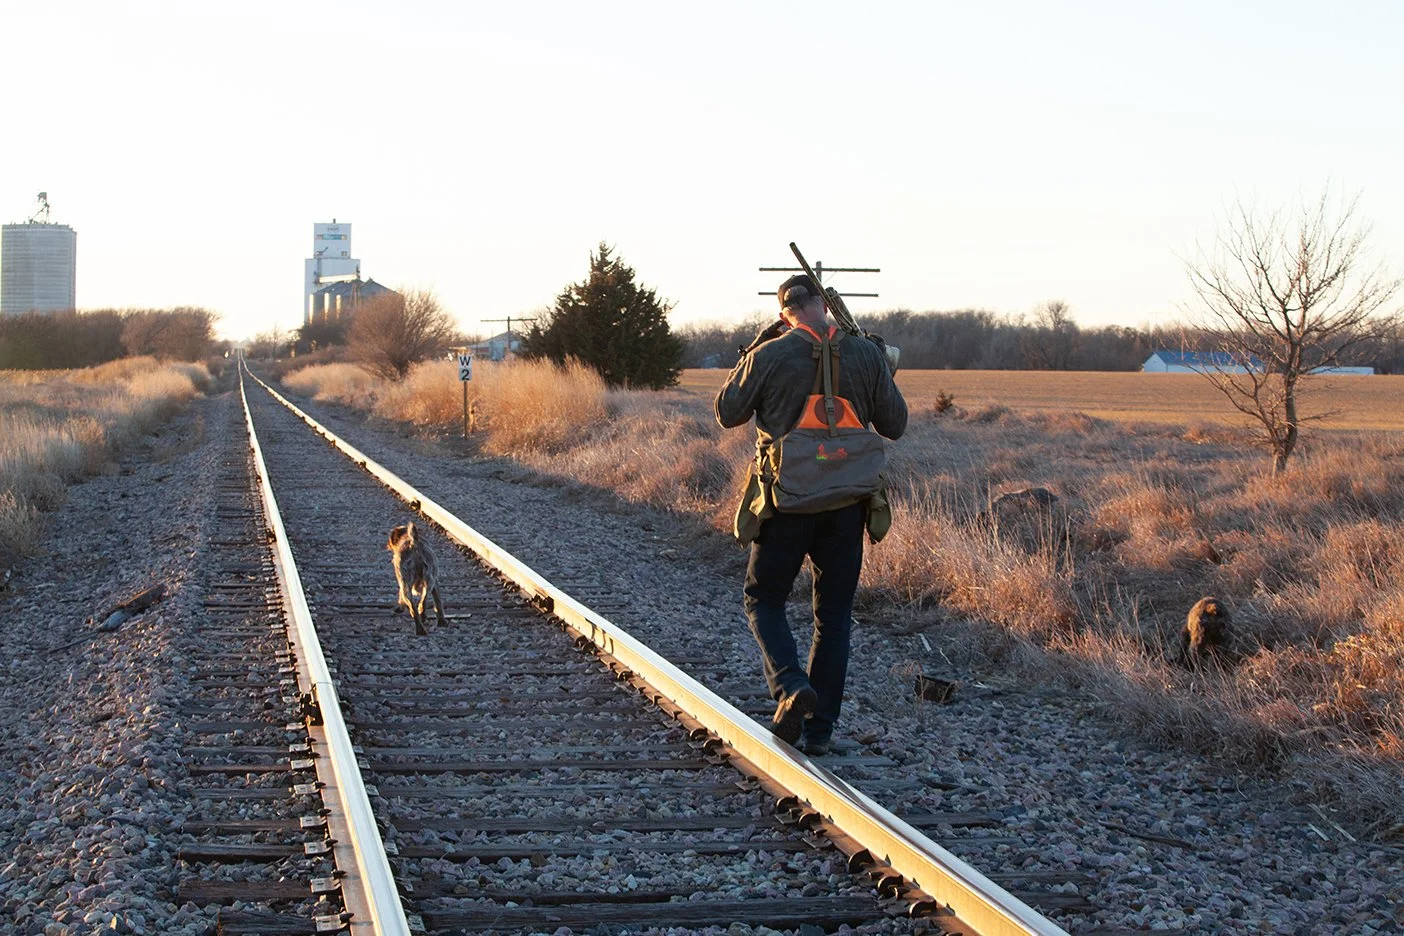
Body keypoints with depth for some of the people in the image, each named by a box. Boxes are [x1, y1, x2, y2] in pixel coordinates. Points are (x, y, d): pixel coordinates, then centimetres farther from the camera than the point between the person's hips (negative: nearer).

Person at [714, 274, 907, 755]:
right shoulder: (867, 355, -2)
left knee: (764, 599, 13)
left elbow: (727, 413, 5)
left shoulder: (769, 357, -9)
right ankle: (820, 728, 12)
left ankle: (790, 683, -12)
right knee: (833, 615, 12)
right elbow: (894, 425, 5)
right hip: (847, 503, 2)